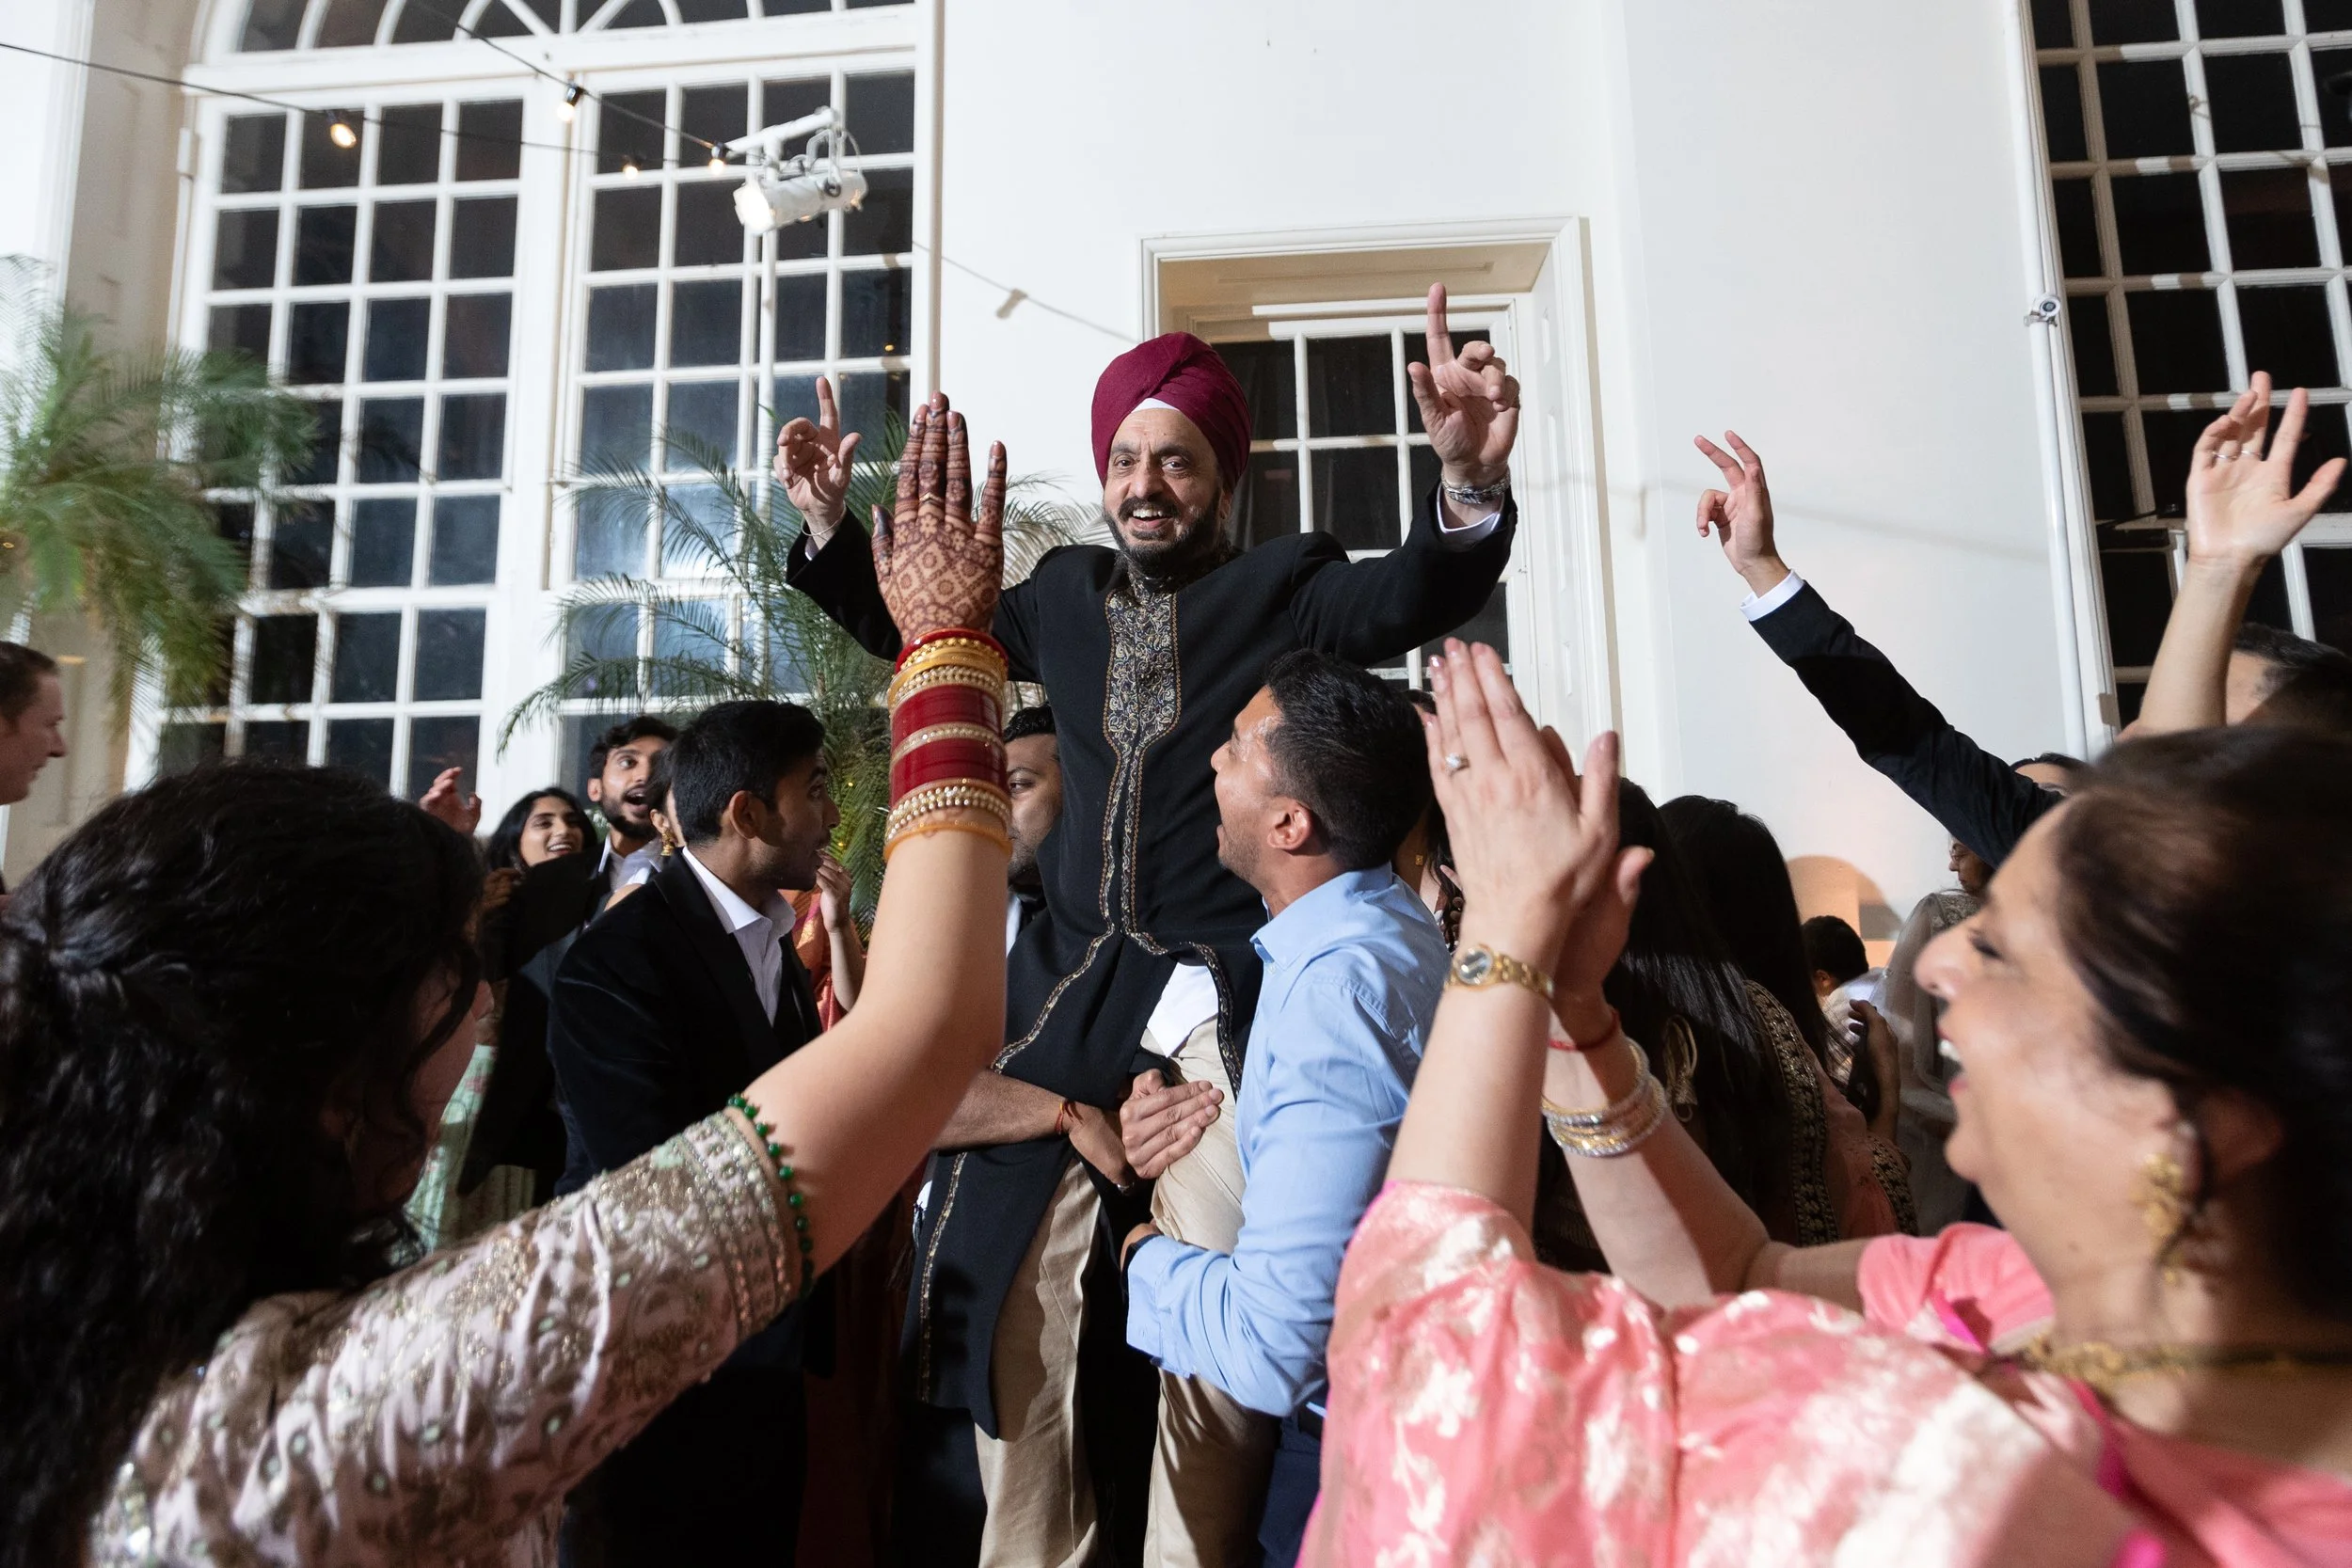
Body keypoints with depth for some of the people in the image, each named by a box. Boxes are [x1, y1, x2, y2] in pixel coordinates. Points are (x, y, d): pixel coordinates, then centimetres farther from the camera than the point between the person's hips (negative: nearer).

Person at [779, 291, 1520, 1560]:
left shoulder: (1284, 583, 1)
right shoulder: (1069, 591, 13)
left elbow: (1408, 601, -18)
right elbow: (919, 630, 26)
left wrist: (1467, 483, -37)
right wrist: (829, 524, 14)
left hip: (1226, 1003, -4)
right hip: (1067, 992, 4)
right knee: (1012, 1322, 7)